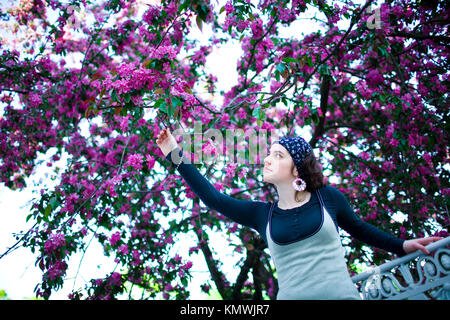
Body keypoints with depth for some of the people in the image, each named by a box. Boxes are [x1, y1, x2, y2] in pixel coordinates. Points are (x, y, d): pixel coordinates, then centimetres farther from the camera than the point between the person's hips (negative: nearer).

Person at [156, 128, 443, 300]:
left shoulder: (328, 197, 3)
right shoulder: (262, 214, 7)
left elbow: (358, 228, 19)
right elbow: (213, 198, 3)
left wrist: (401, 246, 18)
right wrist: (177, 157, 1)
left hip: (342, 294, -1)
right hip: (291, 295, 2)